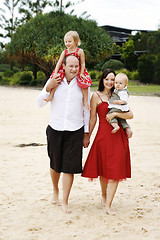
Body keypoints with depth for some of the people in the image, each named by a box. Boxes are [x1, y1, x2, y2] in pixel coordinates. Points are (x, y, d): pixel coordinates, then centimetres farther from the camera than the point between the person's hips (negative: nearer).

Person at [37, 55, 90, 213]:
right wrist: (48, 88, -13)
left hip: (75, 131, -1)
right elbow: (40, 103, 3)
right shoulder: (54, 81, 0)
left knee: (69, 167, -4)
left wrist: (86, 134, 5)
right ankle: (55, 190, 41)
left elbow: (86, 111, 6)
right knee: (55, 165, 13)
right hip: (55, 129, 1)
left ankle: (65, 202, 7)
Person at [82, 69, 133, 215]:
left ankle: (108, 205, 1)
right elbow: (93, 118, 4)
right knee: (104, 170, 8)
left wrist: (115, 113, -12)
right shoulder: (96, 96, 2)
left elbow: (130, 115, 2)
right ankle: (104, 194, 35)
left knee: (115, 171, -3)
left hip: (118, 136, 3)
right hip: (103, 135, -2)